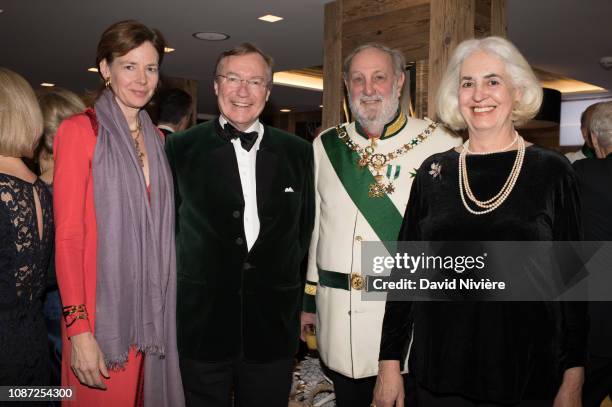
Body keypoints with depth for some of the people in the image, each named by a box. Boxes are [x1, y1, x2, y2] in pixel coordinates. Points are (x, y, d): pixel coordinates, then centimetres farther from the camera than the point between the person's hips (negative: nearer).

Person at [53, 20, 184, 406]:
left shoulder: (156, 138, 11)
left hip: (151, 307, 6)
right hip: (102, 310, -5)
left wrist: (165, 301, 8)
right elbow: (68, 235, -11)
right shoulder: (79, 130, -8)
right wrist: (79, 330, -16)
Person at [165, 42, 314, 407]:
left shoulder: (298, 152, 4)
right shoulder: (181, 149, -1)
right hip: (201, 325, -1)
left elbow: (306, 229, 9)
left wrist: (303, 301, 9)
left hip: (274, 325, 2)